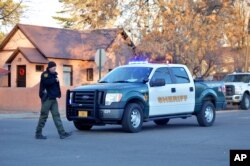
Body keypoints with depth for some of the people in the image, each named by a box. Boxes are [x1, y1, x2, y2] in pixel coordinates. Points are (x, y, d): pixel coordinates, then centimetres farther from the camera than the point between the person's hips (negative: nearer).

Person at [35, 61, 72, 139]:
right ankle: (38, 134, 4)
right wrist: (55, 80, -15)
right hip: (47, 98, -8)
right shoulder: (45, 75, -7)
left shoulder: (54, 75, 17)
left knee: (56, 115, 3)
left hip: (53, 98, 8)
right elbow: (46, 82, -26)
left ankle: (62, 133, -1)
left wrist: (58, 93, 7)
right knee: (44, 116, -4)